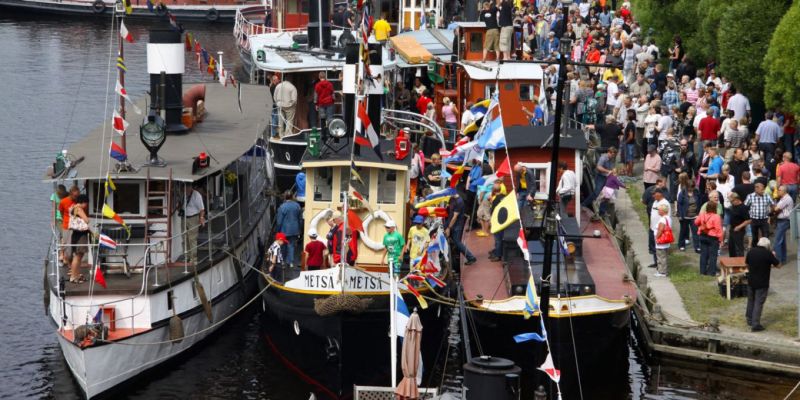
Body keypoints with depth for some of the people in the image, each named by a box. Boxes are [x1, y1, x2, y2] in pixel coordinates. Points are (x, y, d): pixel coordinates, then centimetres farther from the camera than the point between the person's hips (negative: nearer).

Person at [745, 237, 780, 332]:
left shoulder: (751, 252, -2)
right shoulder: (768, 254, -18)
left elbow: (747, 264, 12)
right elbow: (778, 265, -8)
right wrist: (773, 256, 8)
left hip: (751, 281, 5)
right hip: (762, 283, -5)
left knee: (751, 300, 21)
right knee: (758, 303, 0)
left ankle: (749, 320, 34)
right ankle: (755, 325, 0)